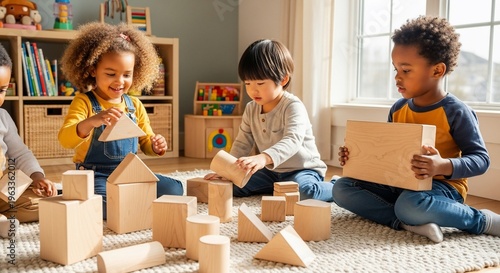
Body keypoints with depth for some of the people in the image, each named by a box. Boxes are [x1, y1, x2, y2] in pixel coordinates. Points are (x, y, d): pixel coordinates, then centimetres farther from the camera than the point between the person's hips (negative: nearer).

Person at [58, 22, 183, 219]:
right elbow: (65, 140, -21)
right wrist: (91, 122, -41)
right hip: (97, 177, -5)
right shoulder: (84, 103, -6)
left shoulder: (135, 106, 9)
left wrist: (156, 147, -9)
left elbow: (146, 142, 17)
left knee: (174, 189, -11)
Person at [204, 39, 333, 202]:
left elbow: (292, 141, -39)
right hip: (271, 171, 7)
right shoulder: (251, 109, 0)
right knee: (232, 185, -6)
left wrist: (264, 158, -56)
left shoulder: (293, 106, -22)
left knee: (304, 191, -37)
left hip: (302, 169, -7)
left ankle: (334, 188, -4)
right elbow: (242, 144, 5)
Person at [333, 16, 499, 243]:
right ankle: (409, 223, -25)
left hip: (442, 186, -6)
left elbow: (481, 158, -13)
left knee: (410, 205, -41)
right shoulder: (398, 109, 5)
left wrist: (444, 166, -32)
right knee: (341, 188, -10)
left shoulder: (456, 112, -13)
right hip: (399, 184, 7)